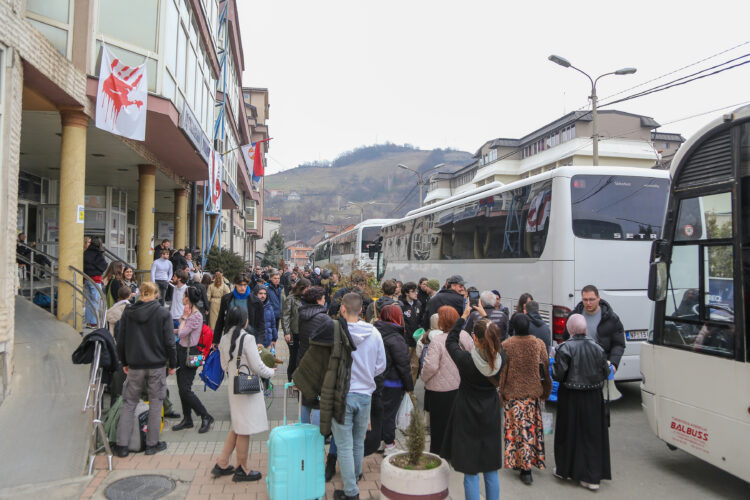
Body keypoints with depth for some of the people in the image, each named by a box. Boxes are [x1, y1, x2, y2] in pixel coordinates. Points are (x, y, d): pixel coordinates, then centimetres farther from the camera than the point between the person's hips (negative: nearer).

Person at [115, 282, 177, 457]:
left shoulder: (128, 312, 0)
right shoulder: (163, 313, -9)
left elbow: (121, 341, 5)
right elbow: (169, 342, -8)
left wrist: (124, 363, 17)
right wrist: (172, 364, 3)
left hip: (135, 366, 2)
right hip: (157, 365, -2)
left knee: (129, 404, 12)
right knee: (155, 405, 8)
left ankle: (122, 446, 13)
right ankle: (152, 444, 16)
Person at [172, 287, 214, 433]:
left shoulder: (196, 316, -19)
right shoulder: (189, 313, 10)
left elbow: (182, 333, -19)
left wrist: (184, 317, -11)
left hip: (189, 354, -9)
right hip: (182, 351, 9)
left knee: (185, 389, -7)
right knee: (181, 388, 13)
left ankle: (206, 417, 4)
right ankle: (187, 420, 23)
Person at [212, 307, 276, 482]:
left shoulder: (224, 339, 4)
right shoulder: (247, 338, -18)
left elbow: (224, 365, 11)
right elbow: (257, 367, -16)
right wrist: (271, 371, 1)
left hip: (232, 386, 7)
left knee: (237, 427, 20)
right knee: (244, 430, 5)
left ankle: (222, 464, 25)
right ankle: (242, 470, 17)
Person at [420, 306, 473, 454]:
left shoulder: (437, 340, -22)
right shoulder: (465, 336, -5)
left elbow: (431, 366, -23)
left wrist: (424, 378, -4)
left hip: (440, 388, -5)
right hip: (461, 386, 5)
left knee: (439, 424, 11)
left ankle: (437, 452, 24)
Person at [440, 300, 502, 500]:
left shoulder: (466, 360, -22)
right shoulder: (499, 360, -13)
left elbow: (450, 341, -3)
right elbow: (495, 342, 9)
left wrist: (464, 316, 5)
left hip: (468, 418, -4)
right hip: (491, 418, 4)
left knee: (471, 472, 6)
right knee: (491, 472, 17)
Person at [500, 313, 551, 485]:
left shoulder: (506, 345, -11)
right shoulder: (539, 344, -3)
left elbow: (502, 371, -6)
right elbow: (546, 368, 4)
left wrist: (501, 392, 5)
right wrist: (545, 391, 16)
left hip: (513, 393, -2)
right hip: (533, 393, 3)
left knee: (516, 428, 4)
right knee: (533, 427, 15)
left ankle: (522, 466, 6)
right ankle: (532, 461, 23)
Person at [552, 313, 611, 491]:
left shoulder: (565, 348, -17)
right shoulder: (597, 348, -5)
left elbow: (558, 375, -16)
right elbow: (605, 374, 1)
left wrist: (555, 364, 3)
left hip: (571, 398, -3)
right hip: (593, 398, 3)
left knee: (569, 432, 12)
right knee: (593, 433, 11)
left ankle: (565, 469, 27)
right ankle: (593, 477, 16)